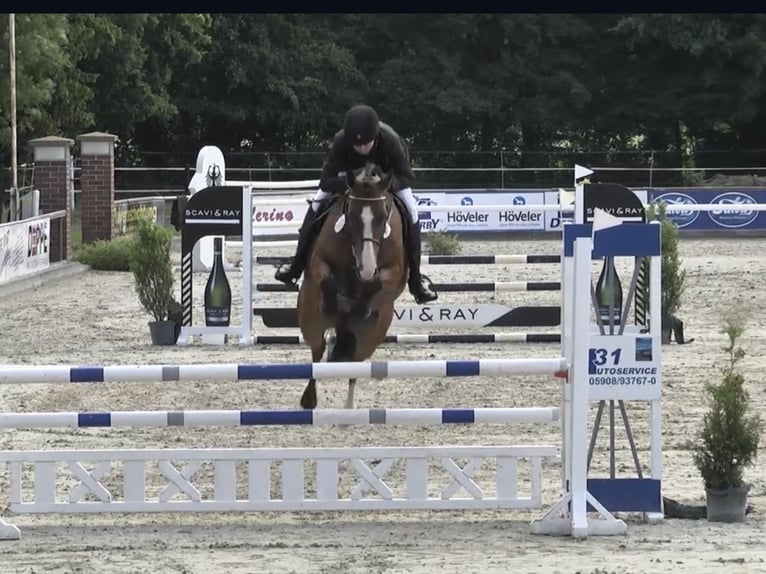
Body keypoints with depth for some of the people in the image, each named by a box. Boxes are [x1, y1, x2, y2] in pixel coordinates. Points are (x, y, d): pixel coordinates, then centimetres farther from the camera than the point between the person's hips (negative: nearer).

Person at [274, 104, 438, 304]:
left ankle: (415, 279, -4)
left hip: (387, 173, -1)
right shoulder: (341, 142, -38)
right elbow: (325, 182, -34)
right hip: (351, 172, 1)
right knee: (318, 205, -13)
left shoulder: (391, 141, -41)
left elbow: (407, 177, -31)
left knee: (410, 212, -19)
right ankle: (296, 266, 3)